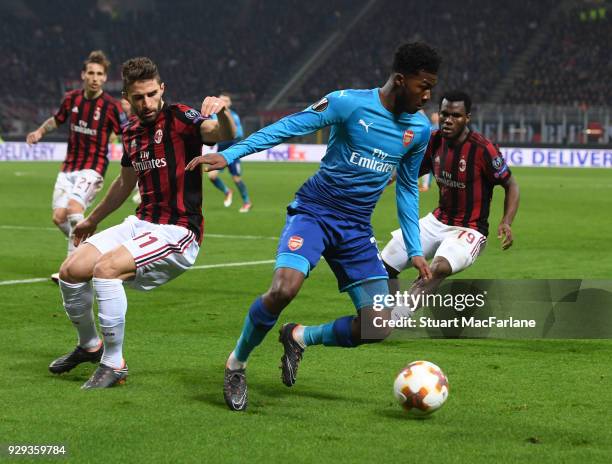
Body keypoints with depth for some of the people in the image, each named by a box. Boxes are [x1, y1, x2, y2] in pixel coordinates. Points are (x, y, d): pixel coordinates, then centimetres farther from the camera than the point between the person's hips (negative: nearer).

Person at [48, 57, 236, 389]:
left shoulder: (179, 118, -12)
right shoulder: (131, 131, 9)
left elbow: (224, 134, -31)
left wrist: (221, 112, -54)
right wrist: (92, 219, 37)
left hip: (177, 233, -7)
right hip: (141, 224, 8)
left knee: (106, 267, -27)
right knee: (71, 270, -2)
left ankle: (113, 365, -14)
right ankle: (89, 346, 24)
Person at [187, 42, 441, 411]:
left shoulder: (420, 129, 6)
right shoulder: (349, 103, -11)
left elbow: (408, 188, 18)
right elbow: (289, 127, -10)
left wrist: (415, 250, 17)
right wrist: (229, 155, -18)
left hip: (357, 228, 5)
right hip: (314, 211, -5)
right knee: (284, 288, -30)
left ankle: (299, 337, 19)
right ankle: (236, 364, -3)